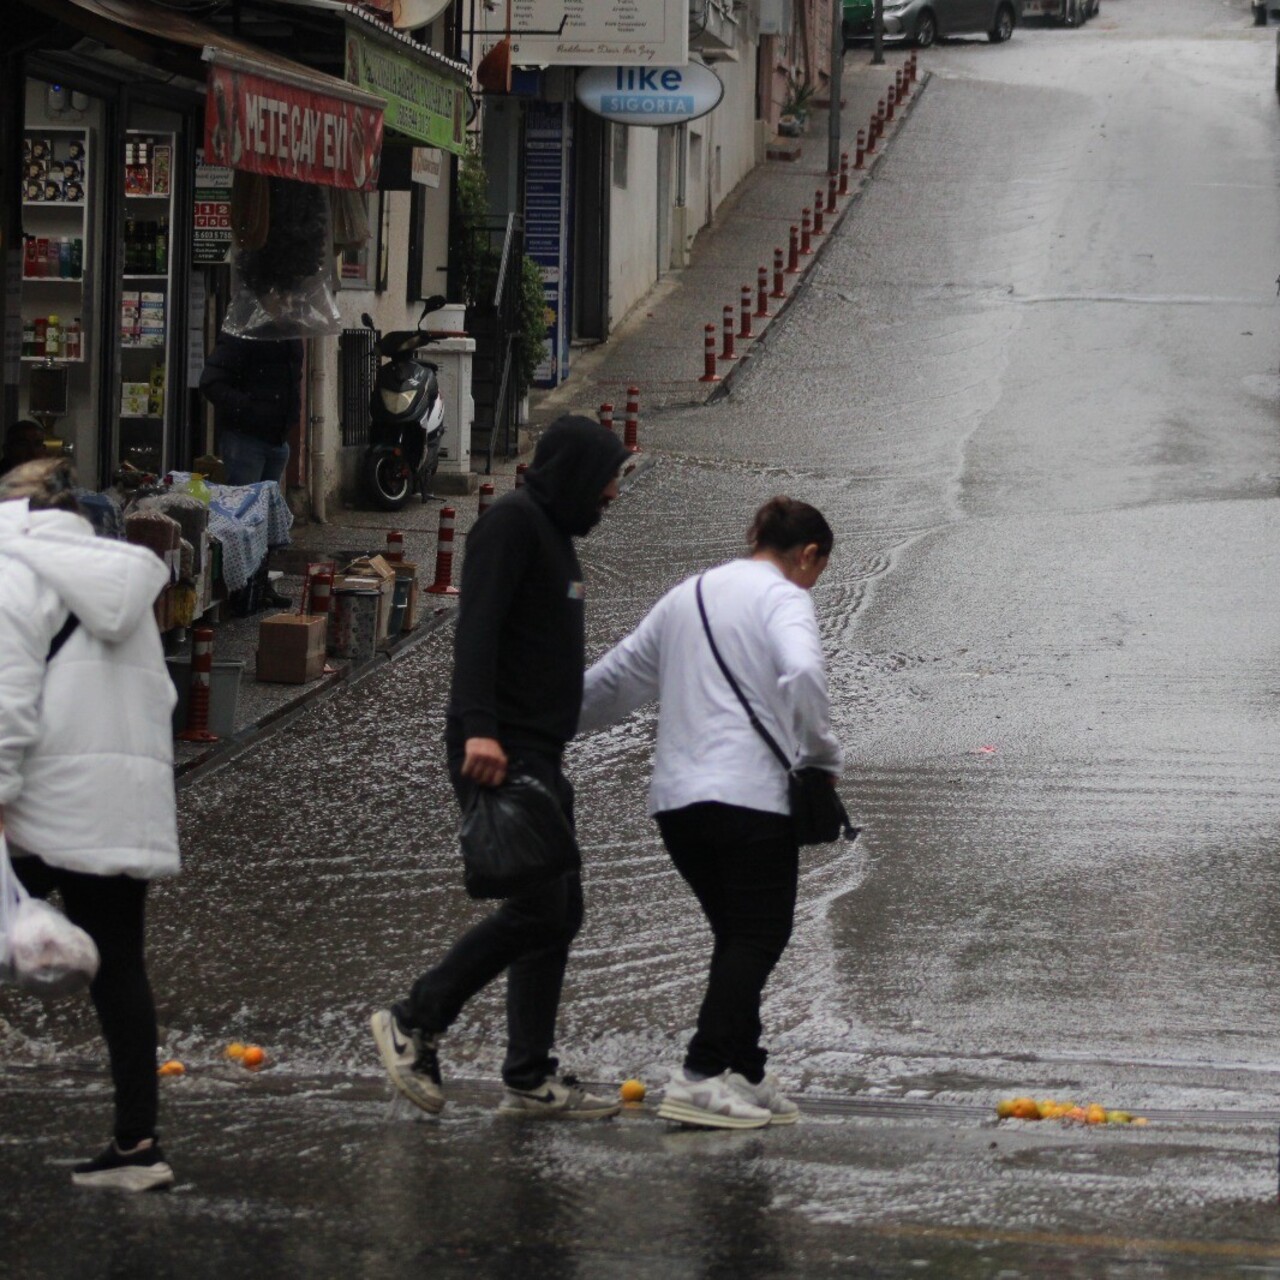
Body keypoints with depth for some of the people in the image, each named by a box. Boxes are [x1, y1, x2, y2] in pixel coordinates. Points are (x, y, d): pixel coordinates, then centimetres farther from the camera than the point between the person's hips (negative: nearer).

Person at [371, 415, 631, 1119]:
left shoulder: (552, 530, 21)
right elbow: (477, 627, -22)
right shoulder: (512, 521, -10)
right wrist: (479, 728, -32)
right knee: (536, 907, -13)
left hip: (537, 756, 10)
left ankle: (530, 1081, 10)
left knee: (557, 909, 8)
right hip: (500, 753, -10)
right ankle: (416, 1022, -2)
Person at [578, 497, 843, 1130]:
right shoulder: (783, 598, -1)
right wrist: (823, 755, -9)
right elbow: (802, 675, -21)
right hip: (749, 792, -7)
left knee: (738, 935, 15)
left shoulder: (685, 596, 20)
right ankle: (700, 1077, -16)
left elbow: (614, 678, 24)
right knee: (759, 935, -4)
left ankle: (746, 1077, 14)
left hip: (674, 794, 7)